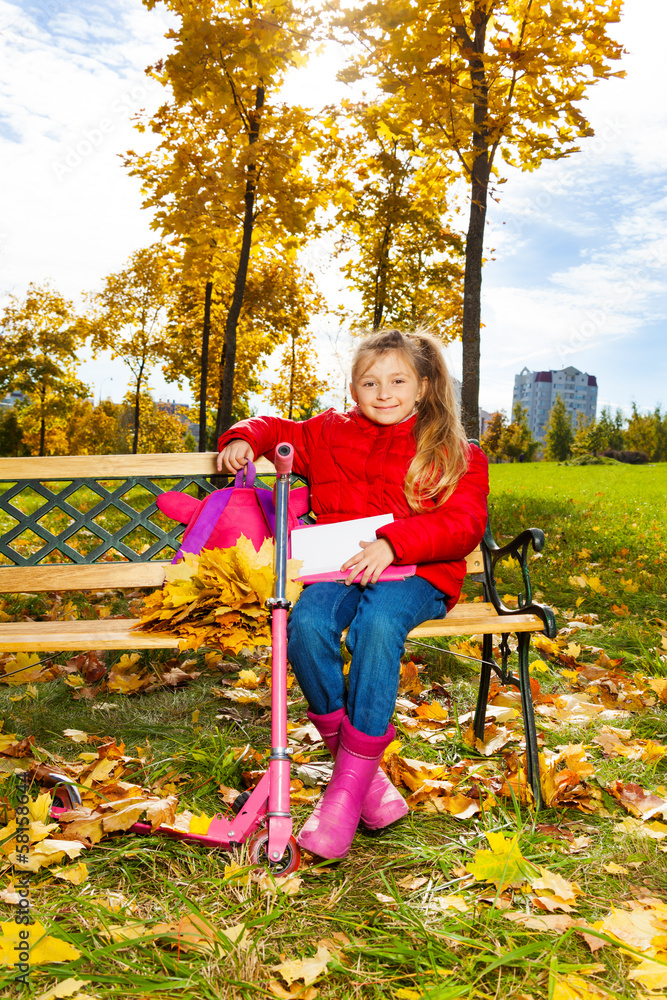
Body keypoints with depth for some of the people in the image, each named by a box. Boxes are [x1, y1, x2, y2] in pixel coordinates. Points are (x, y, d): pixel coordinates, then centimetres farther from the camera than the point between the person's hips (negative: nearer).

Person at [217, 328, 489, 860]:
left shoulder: (454, 454, 8)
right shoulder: (329, 433, 19)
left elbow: (464, 524, -6)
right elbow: (277, 429, 33)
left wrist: (392, 543, -23)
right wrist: (244, 439, 8)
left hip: (415, 574, -2)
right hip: (340, 569, 3)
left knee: (377, 623, -37)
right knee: (306, 624, -31)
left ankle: (349, 785, -27)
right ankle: (357, 762, -16)